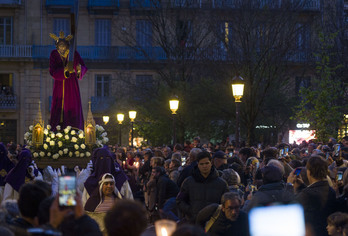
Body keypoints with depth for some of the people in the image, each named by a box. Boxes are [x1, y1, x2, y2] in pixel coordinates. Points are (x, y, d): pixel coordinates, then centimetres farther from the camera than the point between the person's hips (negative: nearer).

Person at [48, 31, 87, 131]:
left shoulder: (74, 54, -5)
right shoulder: (54, 54, -3)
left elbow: (84, 68, -9)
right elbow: (52, 71, -12)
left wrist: (79, 69, -34)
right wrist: (64, 70, -28)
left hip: (71, 84, 0)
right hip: (59, 84, 0)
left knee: (72, 106, -5)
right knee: (58, 106, -2)